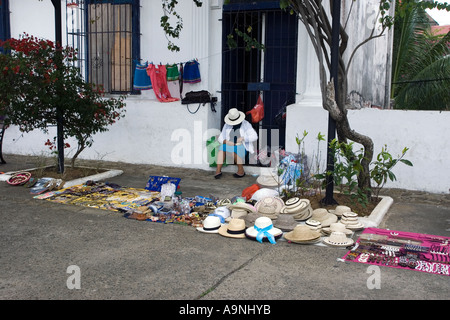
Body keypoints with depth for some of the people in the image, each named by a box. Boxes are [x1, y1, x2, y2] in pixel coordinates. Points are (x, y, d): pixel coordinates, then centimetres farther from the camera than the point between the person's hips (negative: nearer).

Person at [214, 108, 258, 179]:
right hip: (230, 146, 4)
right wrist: (226, 142, -14)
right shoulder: (227, 125, 6)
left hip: (242, 147, -4)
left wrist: (242, 138, -22)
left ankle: (241, 171, -22)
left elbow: (254, 137, -11)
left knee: (234, 150, -36)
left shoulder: (246, 125, -4)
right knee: (222, 148, -28)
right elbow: (220, 138, 8)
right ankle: (218, 170, -34)